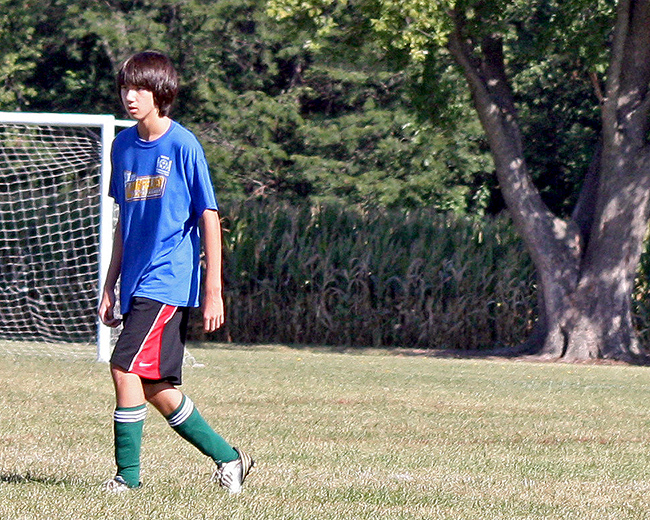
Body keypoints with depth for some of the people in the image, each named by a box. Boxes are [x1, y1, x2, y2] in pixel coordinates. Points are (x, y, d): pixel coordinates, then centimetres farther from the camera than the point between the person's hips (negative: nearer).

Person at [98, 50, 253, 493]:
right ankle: (228, 458, 22)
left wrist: (214, 290, -11)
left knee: (126, 368, -17)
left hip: (169, 279, -7)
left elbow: (209, 218, -7)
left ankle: (128, 474, -9)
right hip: (138, 282, 7)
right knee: (155, 387, 8)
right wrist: (110, 286, 17)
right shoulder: (124, 145, 11)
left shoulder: (183, 145, -8)